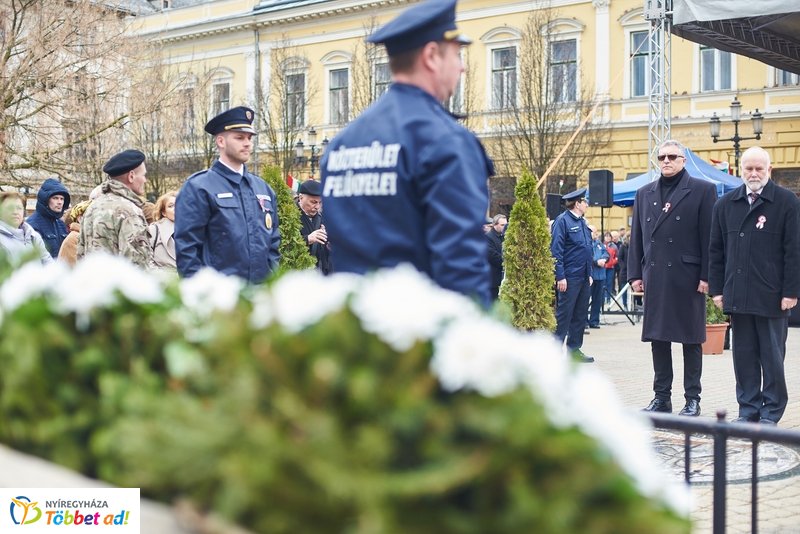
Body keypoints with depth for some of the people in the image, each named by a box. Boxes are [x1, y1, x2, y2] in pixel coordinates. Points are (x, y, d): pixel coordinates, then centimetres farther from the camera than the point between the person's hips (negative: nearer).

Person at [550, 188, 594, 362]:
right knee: (563, 315, -5)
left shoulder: (582, 222, 16)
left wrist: (590, 274, 16)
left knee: (580, 315, 11)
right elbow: (556, 250, -14)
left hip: (584, 278, 8)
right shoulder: (562, 220, -9)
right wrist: (560, 277, -18)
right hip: (569, 277, -8)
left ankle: (574, 349, 19)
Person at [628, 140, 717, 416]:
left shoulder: (702, 190, 1)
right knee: (658, 338, 7)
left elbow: (709, 237, -4)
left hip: (687, 277, -4)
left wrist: (706, 276, -9)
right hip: (655, 277, 4)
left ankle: (693, 399, 10)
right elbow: (636, 237, 14)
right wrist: (635, 274, 8)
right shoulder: (644, 193, 14)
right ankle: (661, 397, 16)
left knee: (691, 339, 3)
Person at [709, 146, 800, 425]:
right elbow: (716, 250, 12)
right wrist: (717, 289, 6)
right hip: (737, 295, 4)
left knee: (772, 355, 4)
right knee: (743, 355, 7)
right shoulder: (725, 204, 10)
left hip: (772, 296, -3)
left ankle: (771, 412, 14)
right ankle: (748, 409, 16)